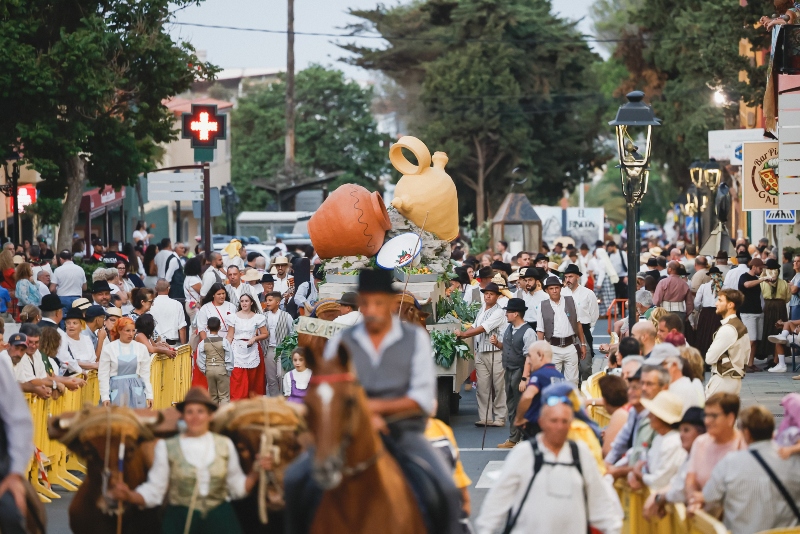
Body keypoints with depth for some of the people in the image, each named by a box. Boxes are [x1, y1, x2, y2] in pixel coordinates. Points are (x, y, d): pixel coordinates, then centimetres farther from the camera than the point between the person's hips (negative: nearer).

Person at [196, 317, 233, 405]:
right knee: (224, 396, 0)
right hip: (222, 369, -3)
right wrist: (228, 371, 3)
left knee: (213, 396, 15)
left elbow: (200, 361, -3)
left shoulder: (203, 343, -5)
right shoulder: (224, 342, -11)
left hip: (209, 370, 3)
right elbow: (229, 358, -9)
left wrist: (204, 371, 10)